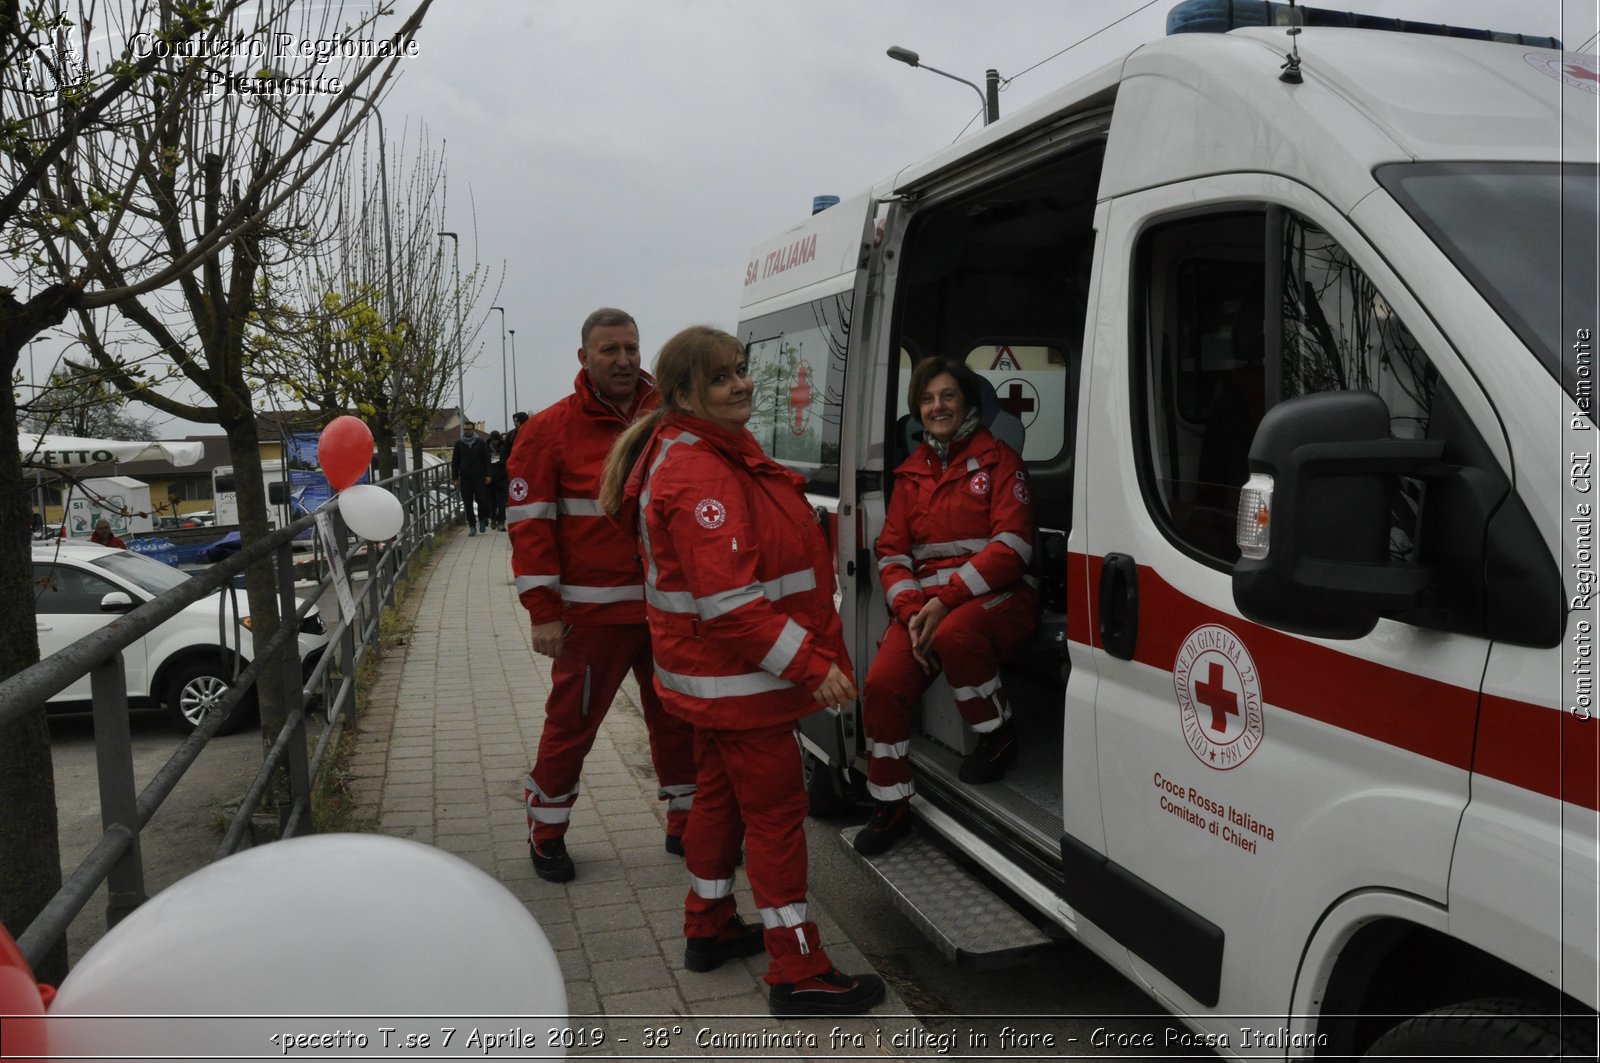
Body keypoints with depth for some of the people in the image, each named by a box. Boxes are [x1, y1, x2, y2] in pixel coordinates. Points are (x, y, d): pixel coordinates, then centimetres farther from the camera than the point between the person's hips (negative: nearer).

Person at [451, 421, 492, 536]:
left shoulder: (480, 442, 3)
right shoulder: (459, 443, 7)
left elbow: (486, 459, 4)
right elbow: (455, 462, 10)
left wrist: (488, 475, -3)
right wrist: (455, 478, 4)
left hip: (479, 476, -2)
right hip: (465, 477, 2)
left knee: (481, 500, -7)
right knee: (467, 503, 1)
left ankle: (482, 520, 16)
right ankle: (472, 526, 7)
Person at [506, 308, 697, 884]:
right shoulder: (550, 430, -5)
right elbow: (529, 523, -7)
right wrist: (543, 612, -11)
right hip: (593, 613, -4)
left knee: (678, 718, 14)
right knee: (571, 724, 6)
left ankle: (686, 823, 31)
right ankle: (546, 833, 26)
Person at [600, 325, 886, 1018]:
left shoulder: (723, 453, 12)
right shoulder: (700, 475, -23)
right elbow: (728, 602, -29)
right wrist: (810, 662, -28)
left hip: (715, 675, 11)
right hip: (737, 678, -11)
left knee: (721, 794, 21)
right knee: (777, 809, -3)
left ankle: (709, 927, 38)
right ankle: (798, 974, 7)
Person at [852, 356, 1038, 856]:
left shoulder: (998, 460, 1)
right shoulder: (912, 473, 17)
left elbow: (1012, 547, -10)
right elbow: (891, 553, 12)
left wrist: (945, 600, -19)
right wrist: (911, 610, -9)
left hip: (997, 599, -4)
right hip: (924, 604, 5)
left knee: (955, 634, -38)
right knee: (882, 685, -18)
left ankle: (997, 736, -10)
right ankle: (890, 805, 1)